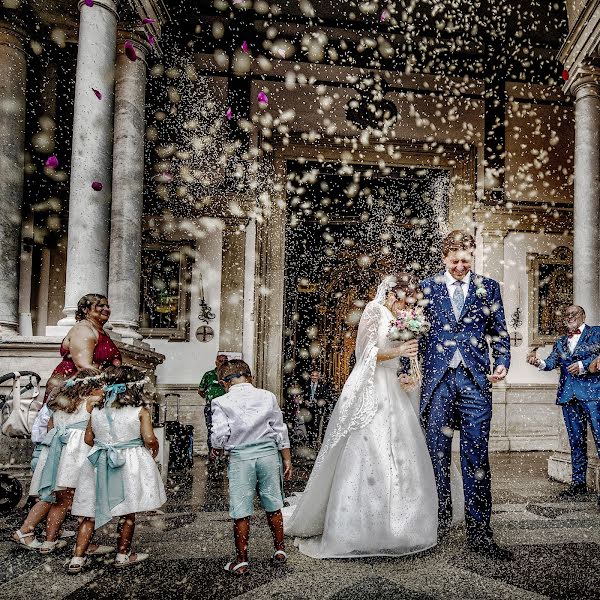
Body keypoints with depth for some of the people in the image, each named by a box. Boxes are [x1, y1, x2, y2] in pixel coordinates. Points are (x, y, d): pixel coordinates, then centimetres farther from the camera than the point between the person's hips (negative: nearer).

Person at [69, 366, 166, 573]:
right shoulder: (140, 411, -10)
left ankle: (77, 558, 12)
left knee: (90, 513, 11)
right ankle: (123, 555, 21)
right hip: (129, 463, -3)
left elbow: (88, 439, 8)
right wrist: (154, 450, 4)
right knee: (128, 513, 11)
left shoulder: (97, 410, 3)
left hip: (99, 464, 4)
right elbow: (149, 439, -16)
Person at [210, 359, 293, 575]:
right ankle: (280, 550, 28)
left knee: (241, 511, 7)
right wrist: (287, 459, 13)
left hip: (240, 457, -2)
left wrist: (216, 450, 11)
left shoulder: (221, 402, -4)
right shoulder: (267, 396, 3)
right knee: (273, 505, 16)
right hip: (268, 453, 2)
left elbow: (220, 435, -10)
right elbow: (280, 430, 5)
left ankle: (241, 561, 15)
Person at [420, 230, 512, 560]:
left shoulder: (488, 287, 11)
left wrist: (502, 363, -4)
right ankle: (440, 520, 22)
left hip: (475, 381, 0)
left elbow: (499, 332, 12)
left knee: (476, 457, 1)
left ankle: (478, 531, 10)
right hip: (438, 380, 0)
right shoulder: (427, 287, 9)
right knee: (437, 455, 7)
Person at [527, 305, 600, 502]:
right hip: (568, 395, 5)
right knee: (576, 441, 10)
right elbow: (551, 363, 4)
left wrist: (583, 366, -14)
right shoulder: (560, 342, 18)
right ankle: (578, 483, 17)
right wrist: (538, 362, -15)